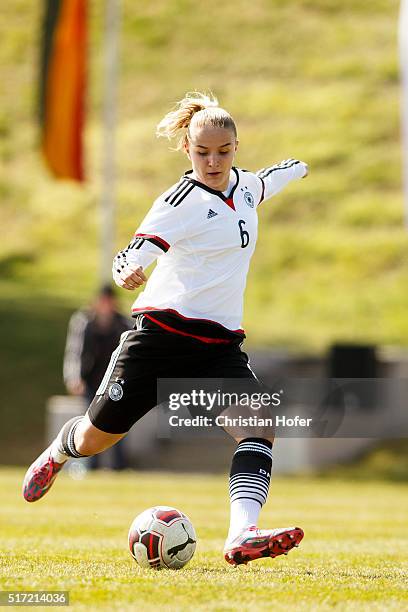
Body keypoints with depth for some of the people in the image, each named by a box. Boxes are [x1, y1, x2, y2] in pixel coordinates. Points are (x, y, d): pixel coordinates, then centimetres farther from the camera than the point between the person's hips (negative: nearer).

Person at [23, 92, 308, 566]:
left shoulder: (244, 185, 9)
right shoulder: (185, 199, -13)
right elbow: (133, 256, -22)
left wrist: (296, 169, 55)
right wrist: (128, 272, -45)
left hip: (220, 342, 5)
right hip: (163, 328, -5)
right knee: (96, 438, 7)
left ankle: (242, 537, -34)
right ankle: (57, 454, 43)